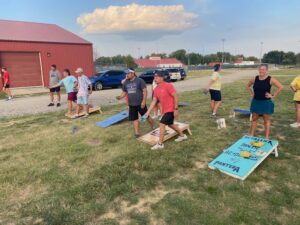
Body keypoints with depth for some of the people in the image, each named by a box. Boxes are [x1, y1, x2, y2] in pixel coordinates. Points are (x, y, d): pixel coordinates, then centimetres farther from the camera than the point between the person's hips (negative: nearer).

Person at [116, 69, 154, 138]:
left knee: (146, 116, 7)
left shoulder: (140, 80, -9)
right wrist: (120, 97, -7)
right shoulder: (125, 83, 8)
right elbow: (124, 92, 15)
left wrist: (144, 101, -19)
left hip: (140, 103, -5)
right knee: (134, 119, 8)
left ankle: (153, 127, 29)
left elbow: (144, 91, -11)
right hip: (131, 104, 5)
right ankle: (137, 132, 17)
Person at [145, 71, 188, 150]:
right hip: (165, 110, 9)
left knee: (161, 124, -14)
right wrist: (148, 112, 1)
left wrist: (176, 109, -19)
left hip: (170, 109, -9)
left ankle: (160, 144, -5)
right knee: (170, 124, 21)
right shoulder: (156, 89, 5)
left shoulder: (168, 85, -16)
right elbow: (154, 101, 6)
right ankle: (182, 135, 42)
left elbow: (175, 97, -16)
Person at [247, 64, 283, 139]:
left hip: (266, 102, -4)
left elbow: (280, 87, -12)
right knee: (254, 119, 11)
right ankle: (251, 135, 20)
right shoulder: (254, 79, 1)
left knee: (266, 120, 7)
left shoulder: (270, 79, -10)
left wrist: (273, 95, -12)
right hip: (256, 102, 4)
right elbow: (248, 86, 17)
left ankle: (267, 137, 16)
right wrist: (251, 94, 7)